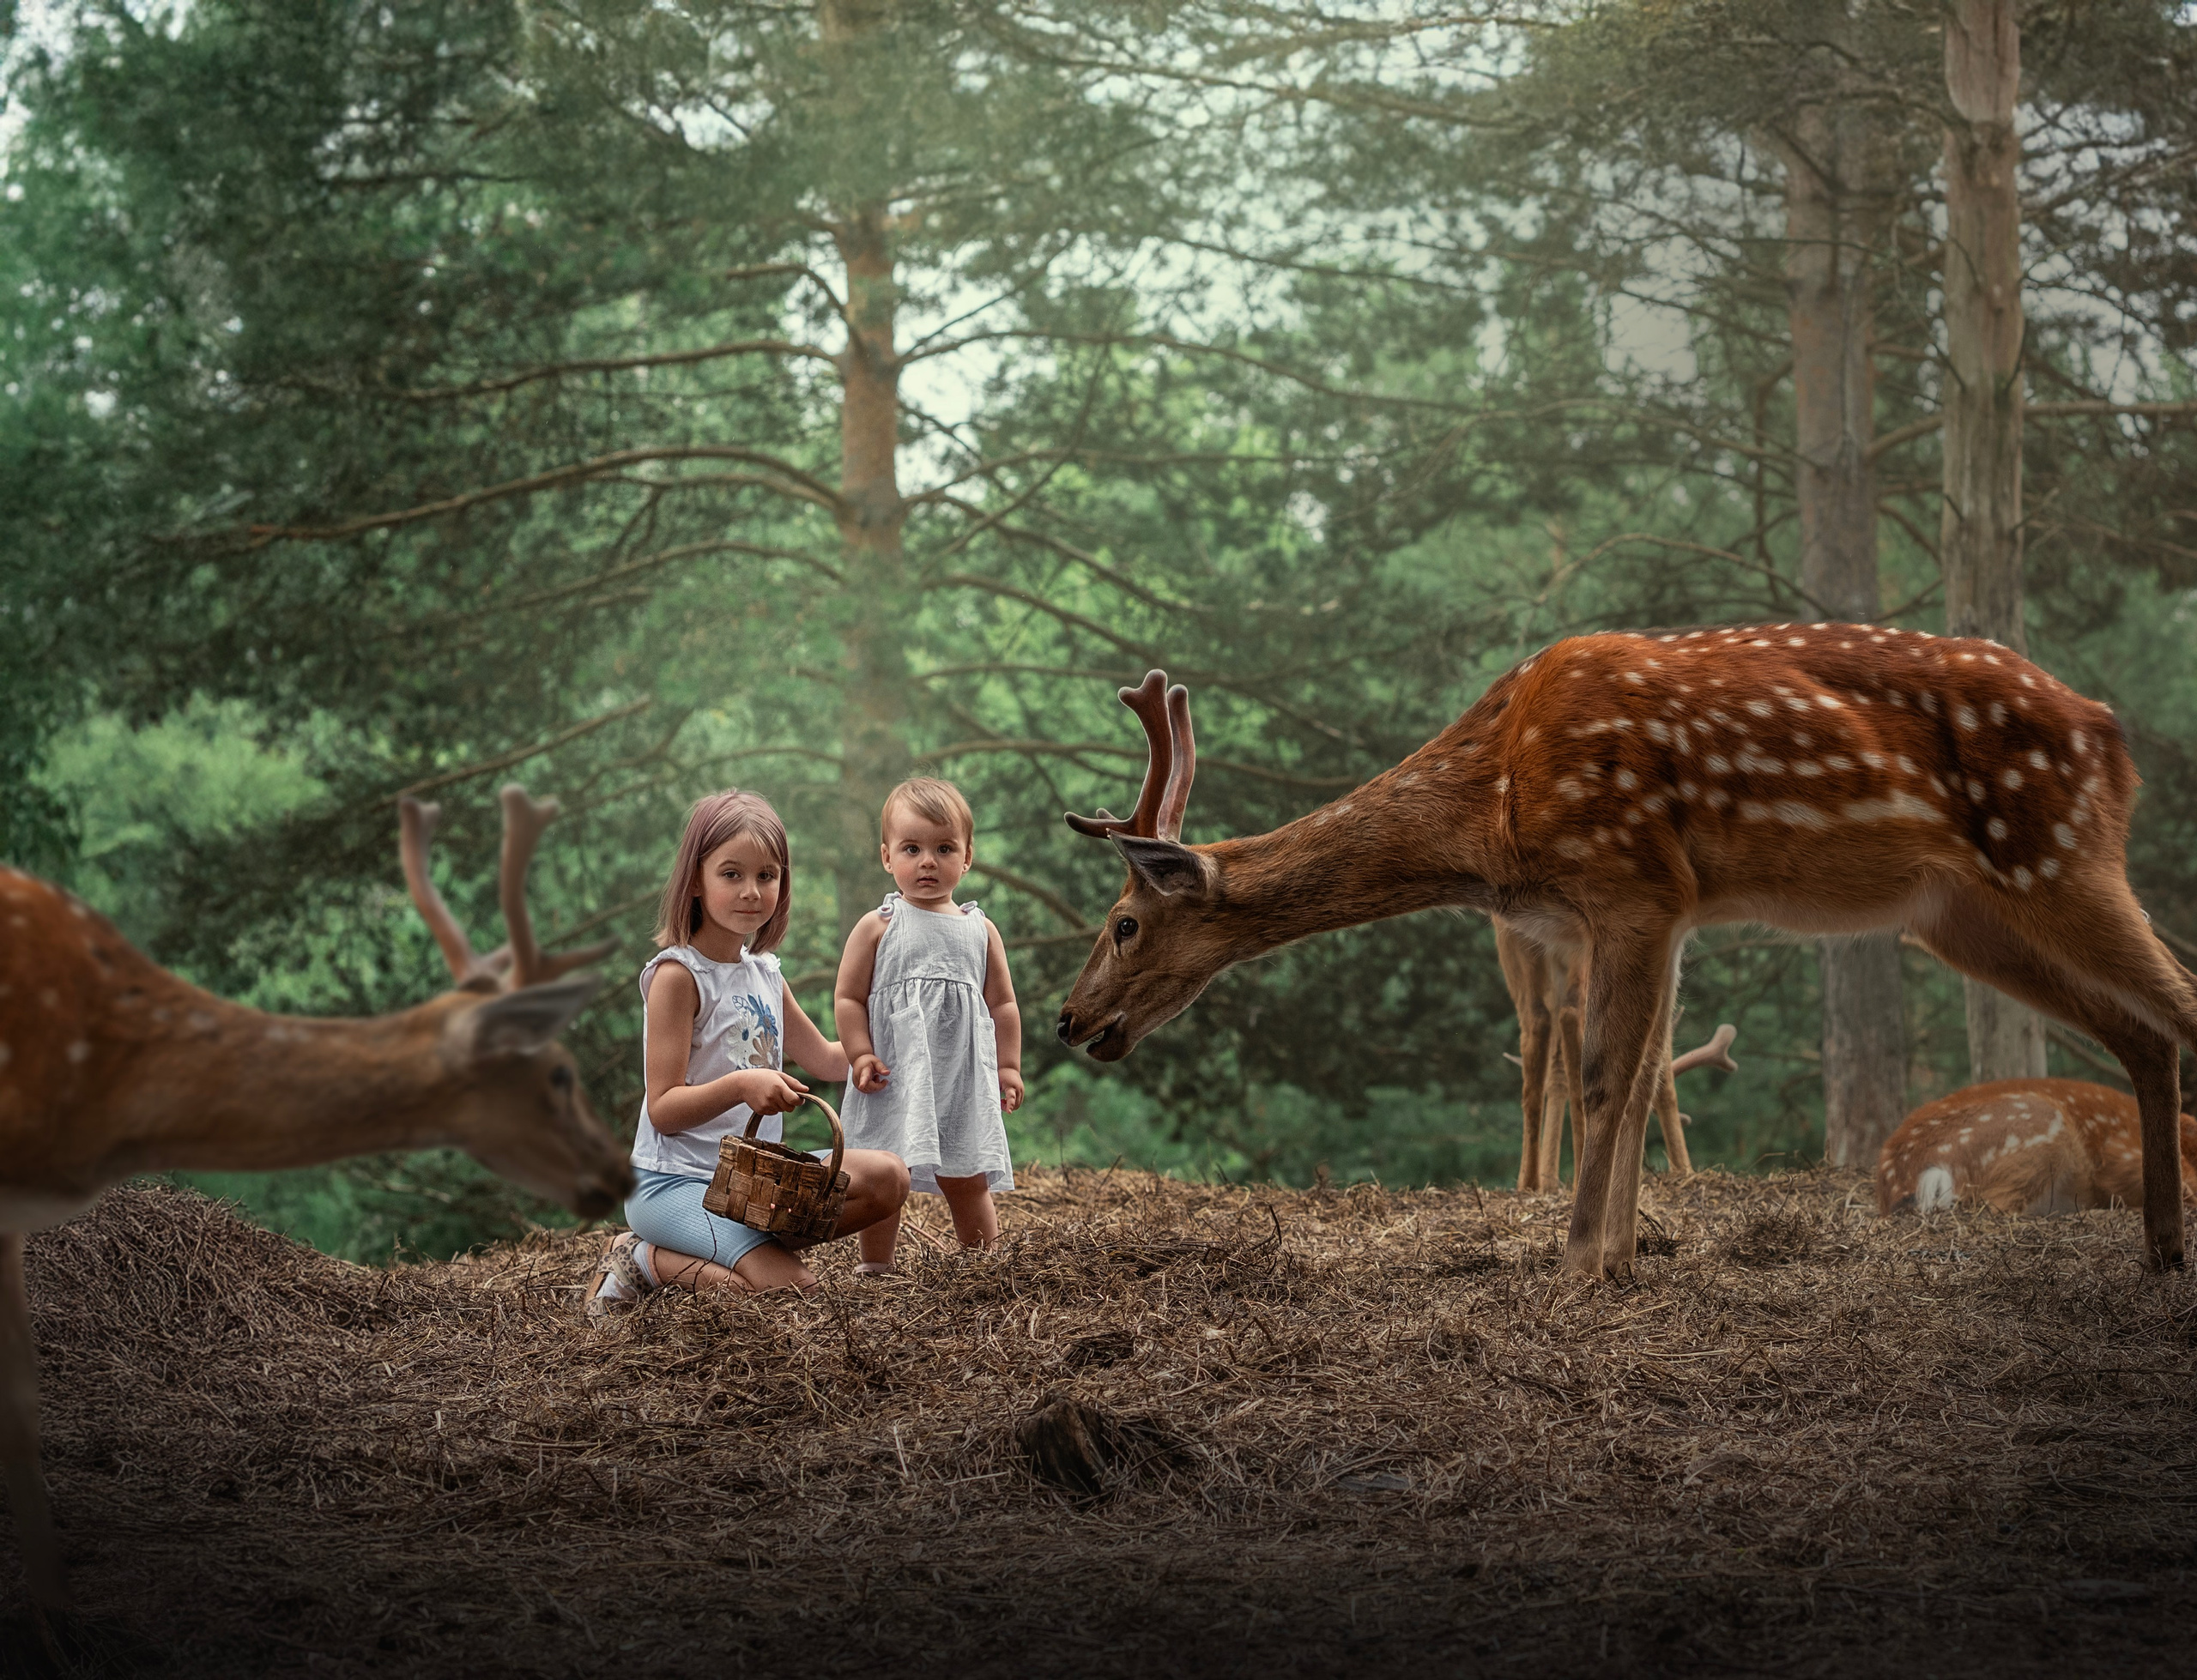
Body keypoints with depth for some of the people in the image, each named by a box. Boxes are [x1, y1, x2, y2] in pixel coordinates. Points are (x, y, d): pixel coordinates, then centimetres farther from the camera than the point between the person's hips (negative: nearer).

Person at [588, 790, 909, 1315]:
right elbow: (663, 1110, -18)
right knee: (793, 1287, -26)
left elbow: (823, 1059, 28)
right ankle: (646, 1261, -4)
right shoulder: (678, 973, -13)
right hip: (676, 1182, -8)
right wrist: (740, 1085, -34)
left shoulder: (765, 974, 12)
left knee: (887, 1179, -8)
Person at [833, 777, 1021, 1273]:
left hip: (965, 1081, 2)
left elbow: (1002, 1004, 13)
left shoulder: (980, 931, 10)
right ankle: (875, 1268, 7)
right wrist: (860, 1055, -12)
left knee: (968, 1181, 7)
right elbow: (848, 997, 0)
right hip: (895, 1080, -2)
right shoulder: (878, 927, 1)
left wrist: (1008, 1066, 6)